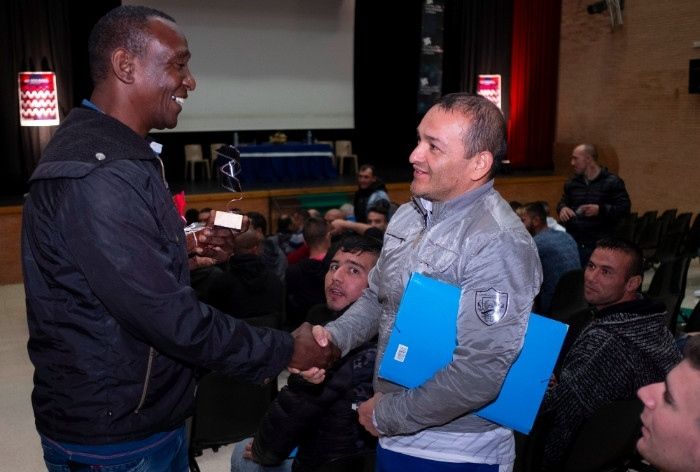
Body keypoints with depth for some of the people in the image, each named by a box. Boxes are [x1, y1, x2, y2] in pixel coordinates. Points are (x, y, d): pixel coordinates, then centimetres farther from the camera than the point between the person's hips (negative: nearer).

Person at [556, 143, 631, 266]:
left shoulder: (613, 182, -2)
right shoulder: (572, 183, 15)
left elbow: (624, 208, -6)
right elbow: (563, 202, 24)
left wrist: (600, 210, -20)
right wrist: (562, 208, 0)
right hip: (573, 242, 5)